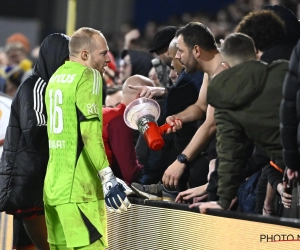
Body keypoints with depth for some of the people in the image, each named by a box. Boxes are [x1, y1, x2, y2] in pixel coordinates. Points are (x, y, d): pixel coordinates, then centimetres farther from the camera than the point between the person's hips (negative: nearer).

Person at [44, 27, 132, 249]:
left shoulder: (56, 77, 16)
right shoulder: (89, 76, -8)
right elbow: (89, 133, -19)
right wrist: (107, 177, -23)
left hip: (54, 185, 8)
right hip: (79, 189, -8)